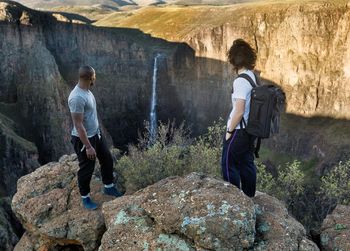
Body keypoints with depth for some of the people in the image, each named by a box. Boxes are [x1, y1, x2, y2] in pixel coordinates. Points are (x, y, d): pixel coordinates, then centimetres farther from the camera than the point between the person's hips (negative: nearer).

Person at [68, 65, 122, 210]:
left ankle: (108, 187, 41)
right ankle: (85, 197, 31)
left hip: (96, 133, 10)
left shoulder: (86, 90, 1)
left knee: (107, 159, 20)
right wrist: (88, 147, -24)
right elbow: (78, 125, -28)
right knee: (86, 169, 8)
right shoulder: (77, 98, -30)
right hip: (84, 139, -9)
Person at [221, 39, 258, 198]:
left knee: (229, 166, 4)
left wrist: (229, 131, -11)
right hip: (250, 130, 9)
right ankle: (249, 198, 30)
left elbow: (239, 111, -24)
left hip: (238, 131, -8)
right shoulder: (253, 76, 4)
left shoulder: (241, 81, -21)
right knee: (247, 164, 18)